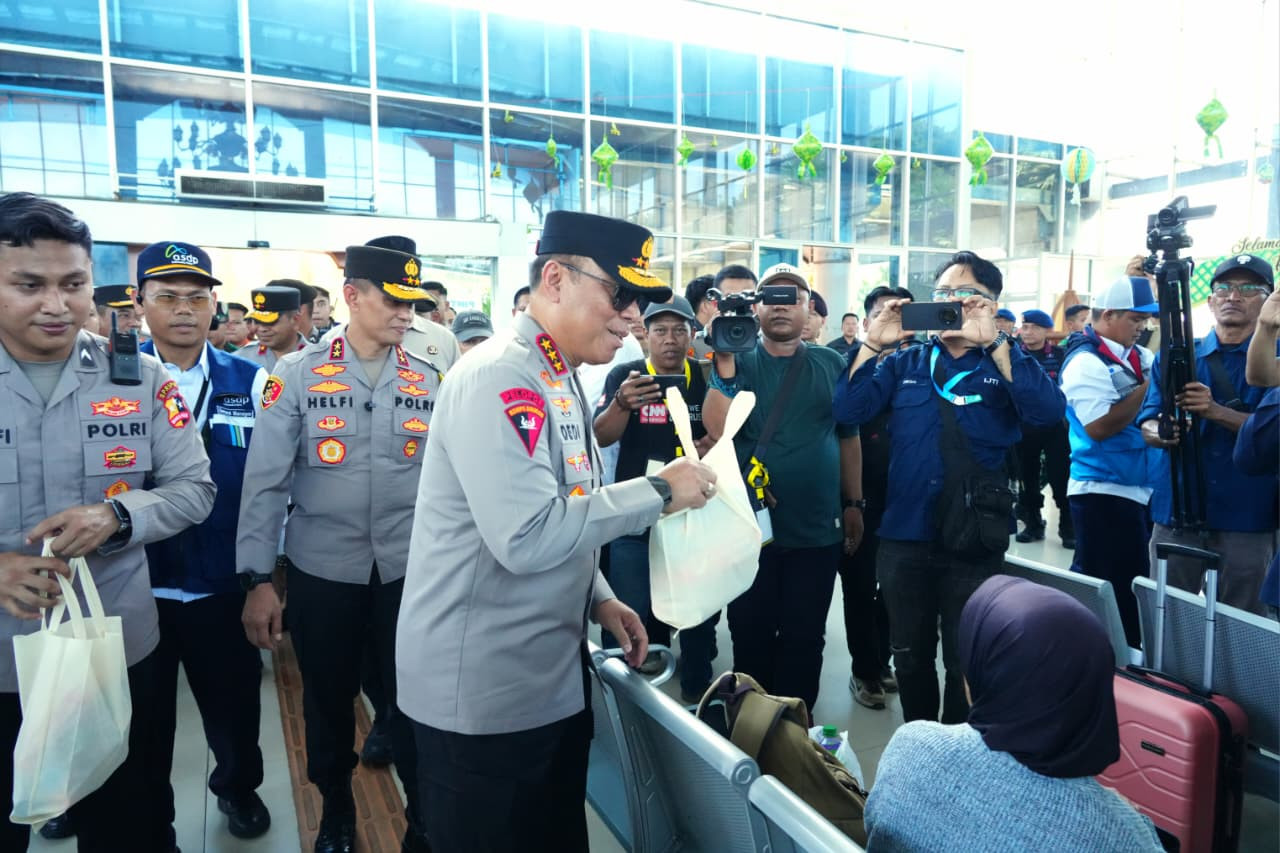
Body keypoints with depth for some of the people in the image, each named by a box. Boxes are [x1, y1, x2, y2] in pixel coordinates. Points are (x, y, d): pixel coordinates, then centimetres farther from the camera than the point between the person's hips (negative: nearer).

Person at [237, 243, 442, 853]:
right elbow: (265, 481, -4)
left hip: (409, 571, 1)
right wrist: (257, 579, -7)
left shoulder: (431, 380, 0)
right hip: (321, 571, 0)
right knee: (327, 701, 17)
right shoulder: (297, 375, -4)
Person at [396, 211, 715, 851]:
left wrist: (599, 600, 5)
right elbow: (528, 536, -30)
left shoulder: (561, 381, 10)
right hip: (482, 692, -9)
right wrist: (658, 491, -22)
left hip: (552, 678, 9)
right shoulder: (497, 377, -21)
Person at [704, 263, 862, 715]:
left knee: (804, 638, 11)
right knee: (750, 635, 11)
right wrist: (724, 364, -25)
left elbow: (848, 437, 11)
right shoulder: (737, 361, -1)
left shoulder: (831, 364, 5)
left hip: (817, 528, 2)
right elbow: (716, 430, -16)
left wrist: (854, 503, 9)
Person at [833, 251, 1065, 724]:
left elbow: (1049, 411, -19)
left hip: (974, 542, -2)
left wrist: (993, 342, -24)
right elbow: (848, 410, -4)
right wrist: (873, 344, -13)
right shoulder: (905, 363, 7)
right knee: (910, 657, 17)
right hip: (903, 537, 3)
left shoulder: (1008, 366, 1)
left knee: (966, 663, 12)